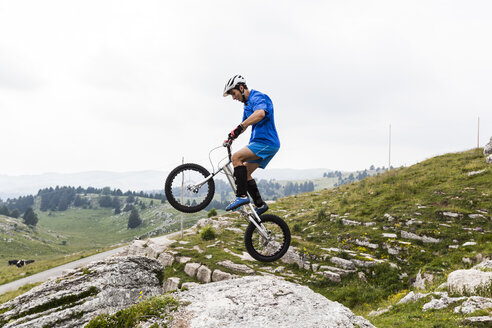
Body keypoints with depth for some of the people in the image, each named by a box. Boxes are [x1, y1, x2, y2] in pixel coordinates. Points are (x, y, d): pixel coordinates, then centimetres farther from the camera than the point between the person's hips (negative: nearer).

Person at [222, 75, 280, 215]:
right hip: (259, 143, 10)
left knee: (236, 157, -23)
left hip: (267, 142, -10)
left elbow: (260, 113, -35)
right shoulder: (247, 104, 20)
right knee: (245, 173, 8)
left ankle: (242, 196, -22)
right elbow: (245, 123, 35)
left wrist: (239, 128, -41)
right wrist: (230, 138, 28)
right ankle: (260, 205, 14)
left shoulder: (257, 97, -12)